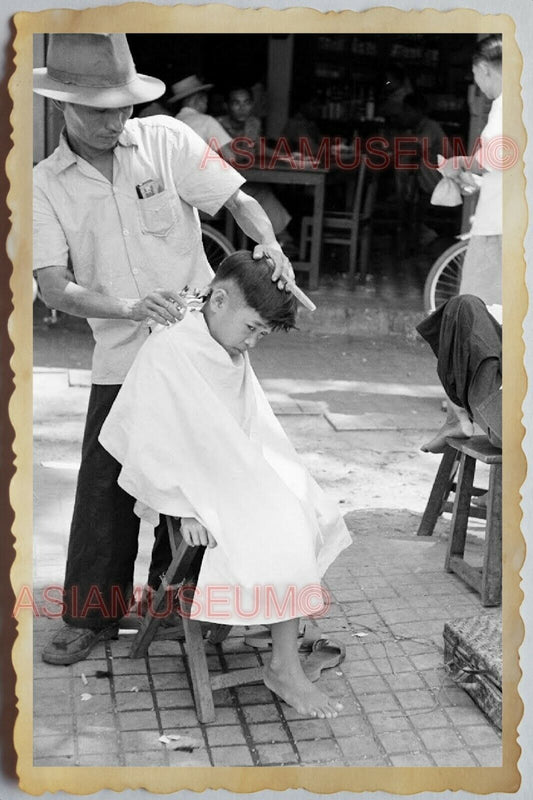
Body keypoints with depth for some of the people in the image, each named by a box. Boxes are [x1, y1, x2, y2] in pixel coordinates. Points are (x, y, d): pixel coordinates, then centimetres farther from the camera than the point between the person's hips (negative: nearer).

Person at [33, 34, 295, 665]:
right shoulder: (45, 184, -2)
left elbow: (237, 199, -1)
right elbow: (53, 287, -11)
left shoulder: (165, 139, -4)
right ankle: (91, 614, 23)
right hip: (122, 360, 1)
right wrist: (130, 308, -27)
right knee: (104, 489, 5)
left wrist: (269, 245, -23)